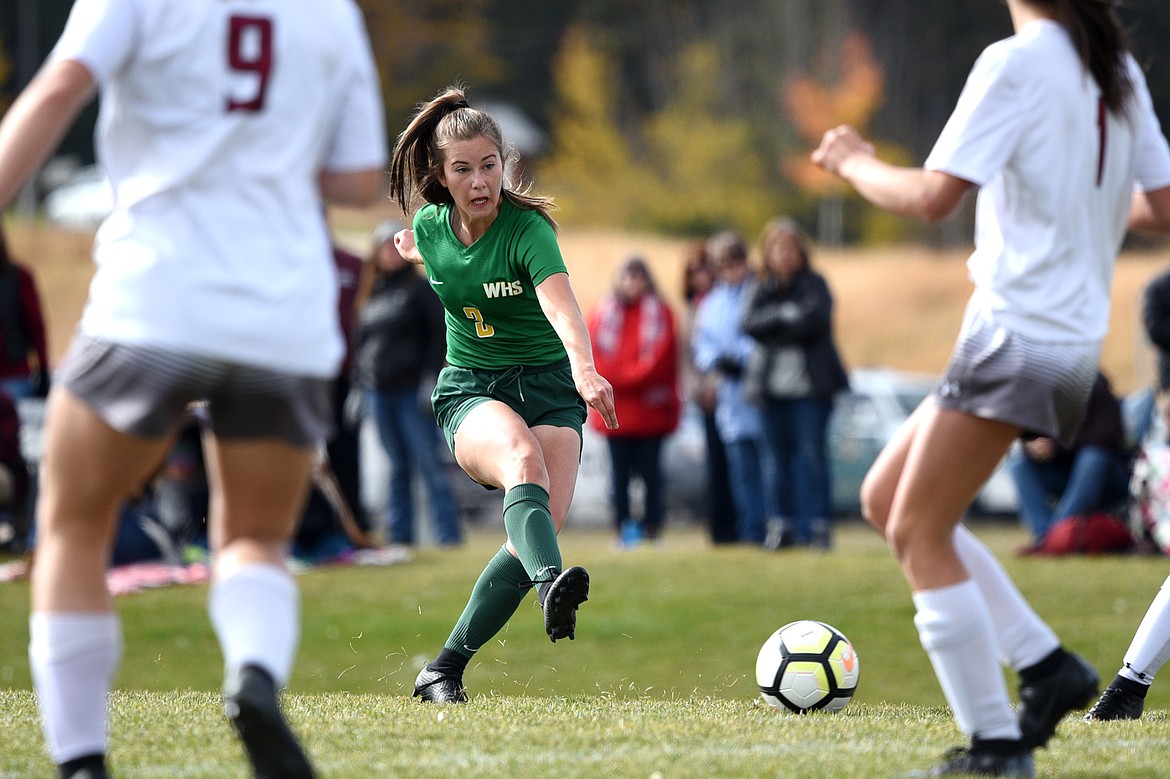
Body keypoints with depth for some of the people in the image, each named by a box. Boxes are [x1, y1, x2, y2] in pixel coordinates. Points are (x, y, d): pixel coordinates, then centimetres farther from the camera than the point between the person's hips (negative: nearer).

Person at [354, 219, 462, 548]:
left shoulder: (420, 288, 0)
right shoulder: (369, 293, 15)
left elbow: (440, 333, -5)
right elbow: (361, 339, 19)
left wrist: (431, 377, -13)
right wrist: (358, 385, 14)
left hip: (412, 389, -5)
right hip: (377, 391, 5)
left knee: (429, 462, -7)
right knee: (397, 467, 8)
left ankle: (448, 533, -7)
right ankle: (399, 533, 11)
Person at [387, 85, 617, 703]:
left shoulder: (527, 228, -18)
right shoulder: (431, 226, -2)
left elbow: (562, 308, -39)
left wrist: (584, 368, -54)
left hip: (548, 386, -1)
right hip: (469, 390, 1)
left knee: (541, 528, -21)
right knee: (522, 458, -35)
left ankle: (446, 668, -6)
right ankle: (552, 584, -64)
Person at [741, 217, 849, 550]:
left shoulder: (815, 284, 4)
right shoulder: (762, 290, 14)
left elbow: (815, 320, -13)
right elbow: (750, 324, -3)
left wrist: (774, 330, -8)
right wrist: (785, 316, -14)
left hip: (810, 385, -3)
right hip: (774, 385, 3)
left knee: (812, 454, -7)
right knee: (781, 457, 5)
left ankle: (818, 524, -6)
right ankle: (785, 523, 10)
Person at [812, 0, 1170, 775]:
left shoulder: (1017, 62, -14)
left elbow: (932, 196, -18)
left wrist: (853, 163, 0)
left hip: (1019, 332, -9)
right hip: (1075, 338, 9)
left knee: (919, 534, -1)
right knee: (886, 497, 16)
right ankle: (1046, 665, 12)